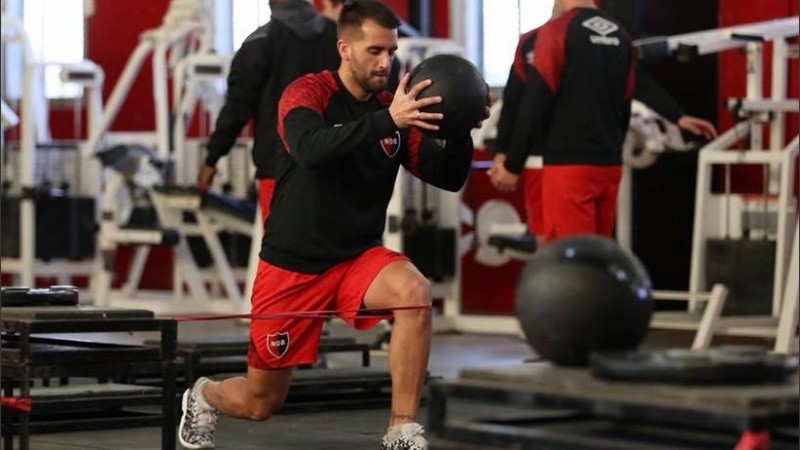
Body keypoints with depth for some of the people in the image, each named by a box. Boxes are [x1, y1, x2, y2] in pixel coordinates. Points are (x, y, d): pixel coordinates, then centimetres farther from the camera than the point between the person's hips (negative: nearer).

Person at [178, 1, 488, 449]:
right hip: (293, 266, -3)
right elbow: (309, 147, -35)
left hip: (359, 258, 3)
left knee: (415, 294, -32)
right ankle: (203, 397, 44)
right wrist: (387, 120, -45)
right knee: (261, 403, 7)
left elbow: (449, 177, -3)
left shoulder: (396, 109, -1)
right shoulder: (308, 92, -13)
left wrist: (460, 129, -23)